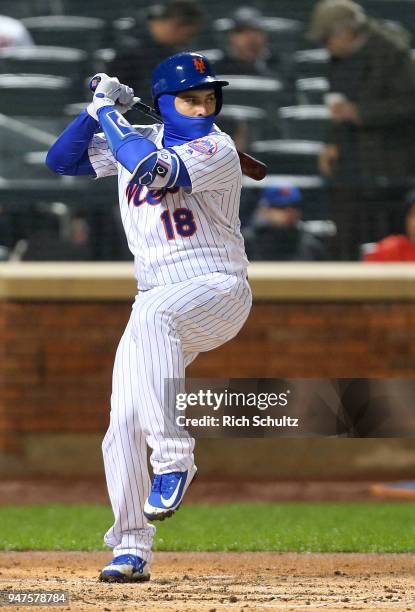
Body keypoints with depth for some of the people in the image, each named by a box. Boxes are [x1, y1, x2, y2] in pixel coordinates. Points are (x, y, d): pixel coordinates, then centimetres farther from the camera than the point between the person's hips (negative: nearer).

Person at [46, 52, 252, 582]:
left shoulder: (216, 150, -11)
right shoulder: (136, 140, 10)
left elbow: (153, 168, -27)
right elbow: (61, 159, 13)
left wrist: (109, 115, -14)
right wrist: (96, 111, 0)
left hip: (218, 292, -6)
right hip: (156, 299, 6)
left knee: (154, 317, -40)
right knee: (123, 425, -4)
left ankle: (173, 457, -38)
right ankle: (131, 549, 6)